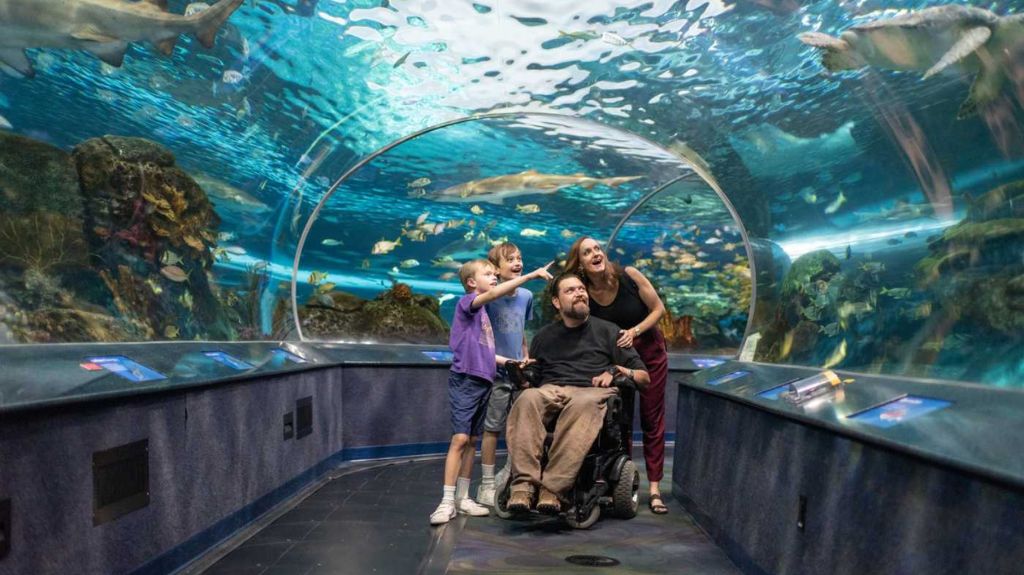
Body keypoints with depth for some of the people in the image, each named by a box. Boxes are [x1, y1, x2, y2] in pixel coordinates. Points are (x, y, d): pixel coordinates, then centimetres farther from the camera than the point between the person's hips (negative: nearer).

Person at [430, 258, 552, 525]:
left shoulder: (483, 312, 17)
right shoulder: (467, 302, -7)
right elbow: (495, 293, -24)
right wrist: (532, 274, -26)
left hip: (483, 381, 8)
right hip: (465, 380, -8)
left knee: (472, 440, 10)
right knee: (460, 439, -11)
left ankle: (463, 497, 17)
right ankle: (447, 501, -7)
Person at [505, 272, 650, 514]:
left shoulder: (608, 331, 21)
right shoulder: (544, 336, 28)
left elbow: (644, 376, 17)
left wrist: (616, 370, 0)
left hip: (592, 392, -2)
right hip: (550, 390, 2)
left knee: (583, 404, -40)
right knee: (527, 398, -35)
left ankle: (553, 488, -44)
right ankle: (524, 483, -43)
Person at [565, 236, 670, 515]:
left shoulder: (628, 275, -18)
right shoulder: (583, 294, -14)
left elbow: (658, 309, -9)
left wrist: (634, 331, -22)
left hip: (648, 350, -1)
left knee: (652, 419, 1)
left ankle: (655, 488, 5)